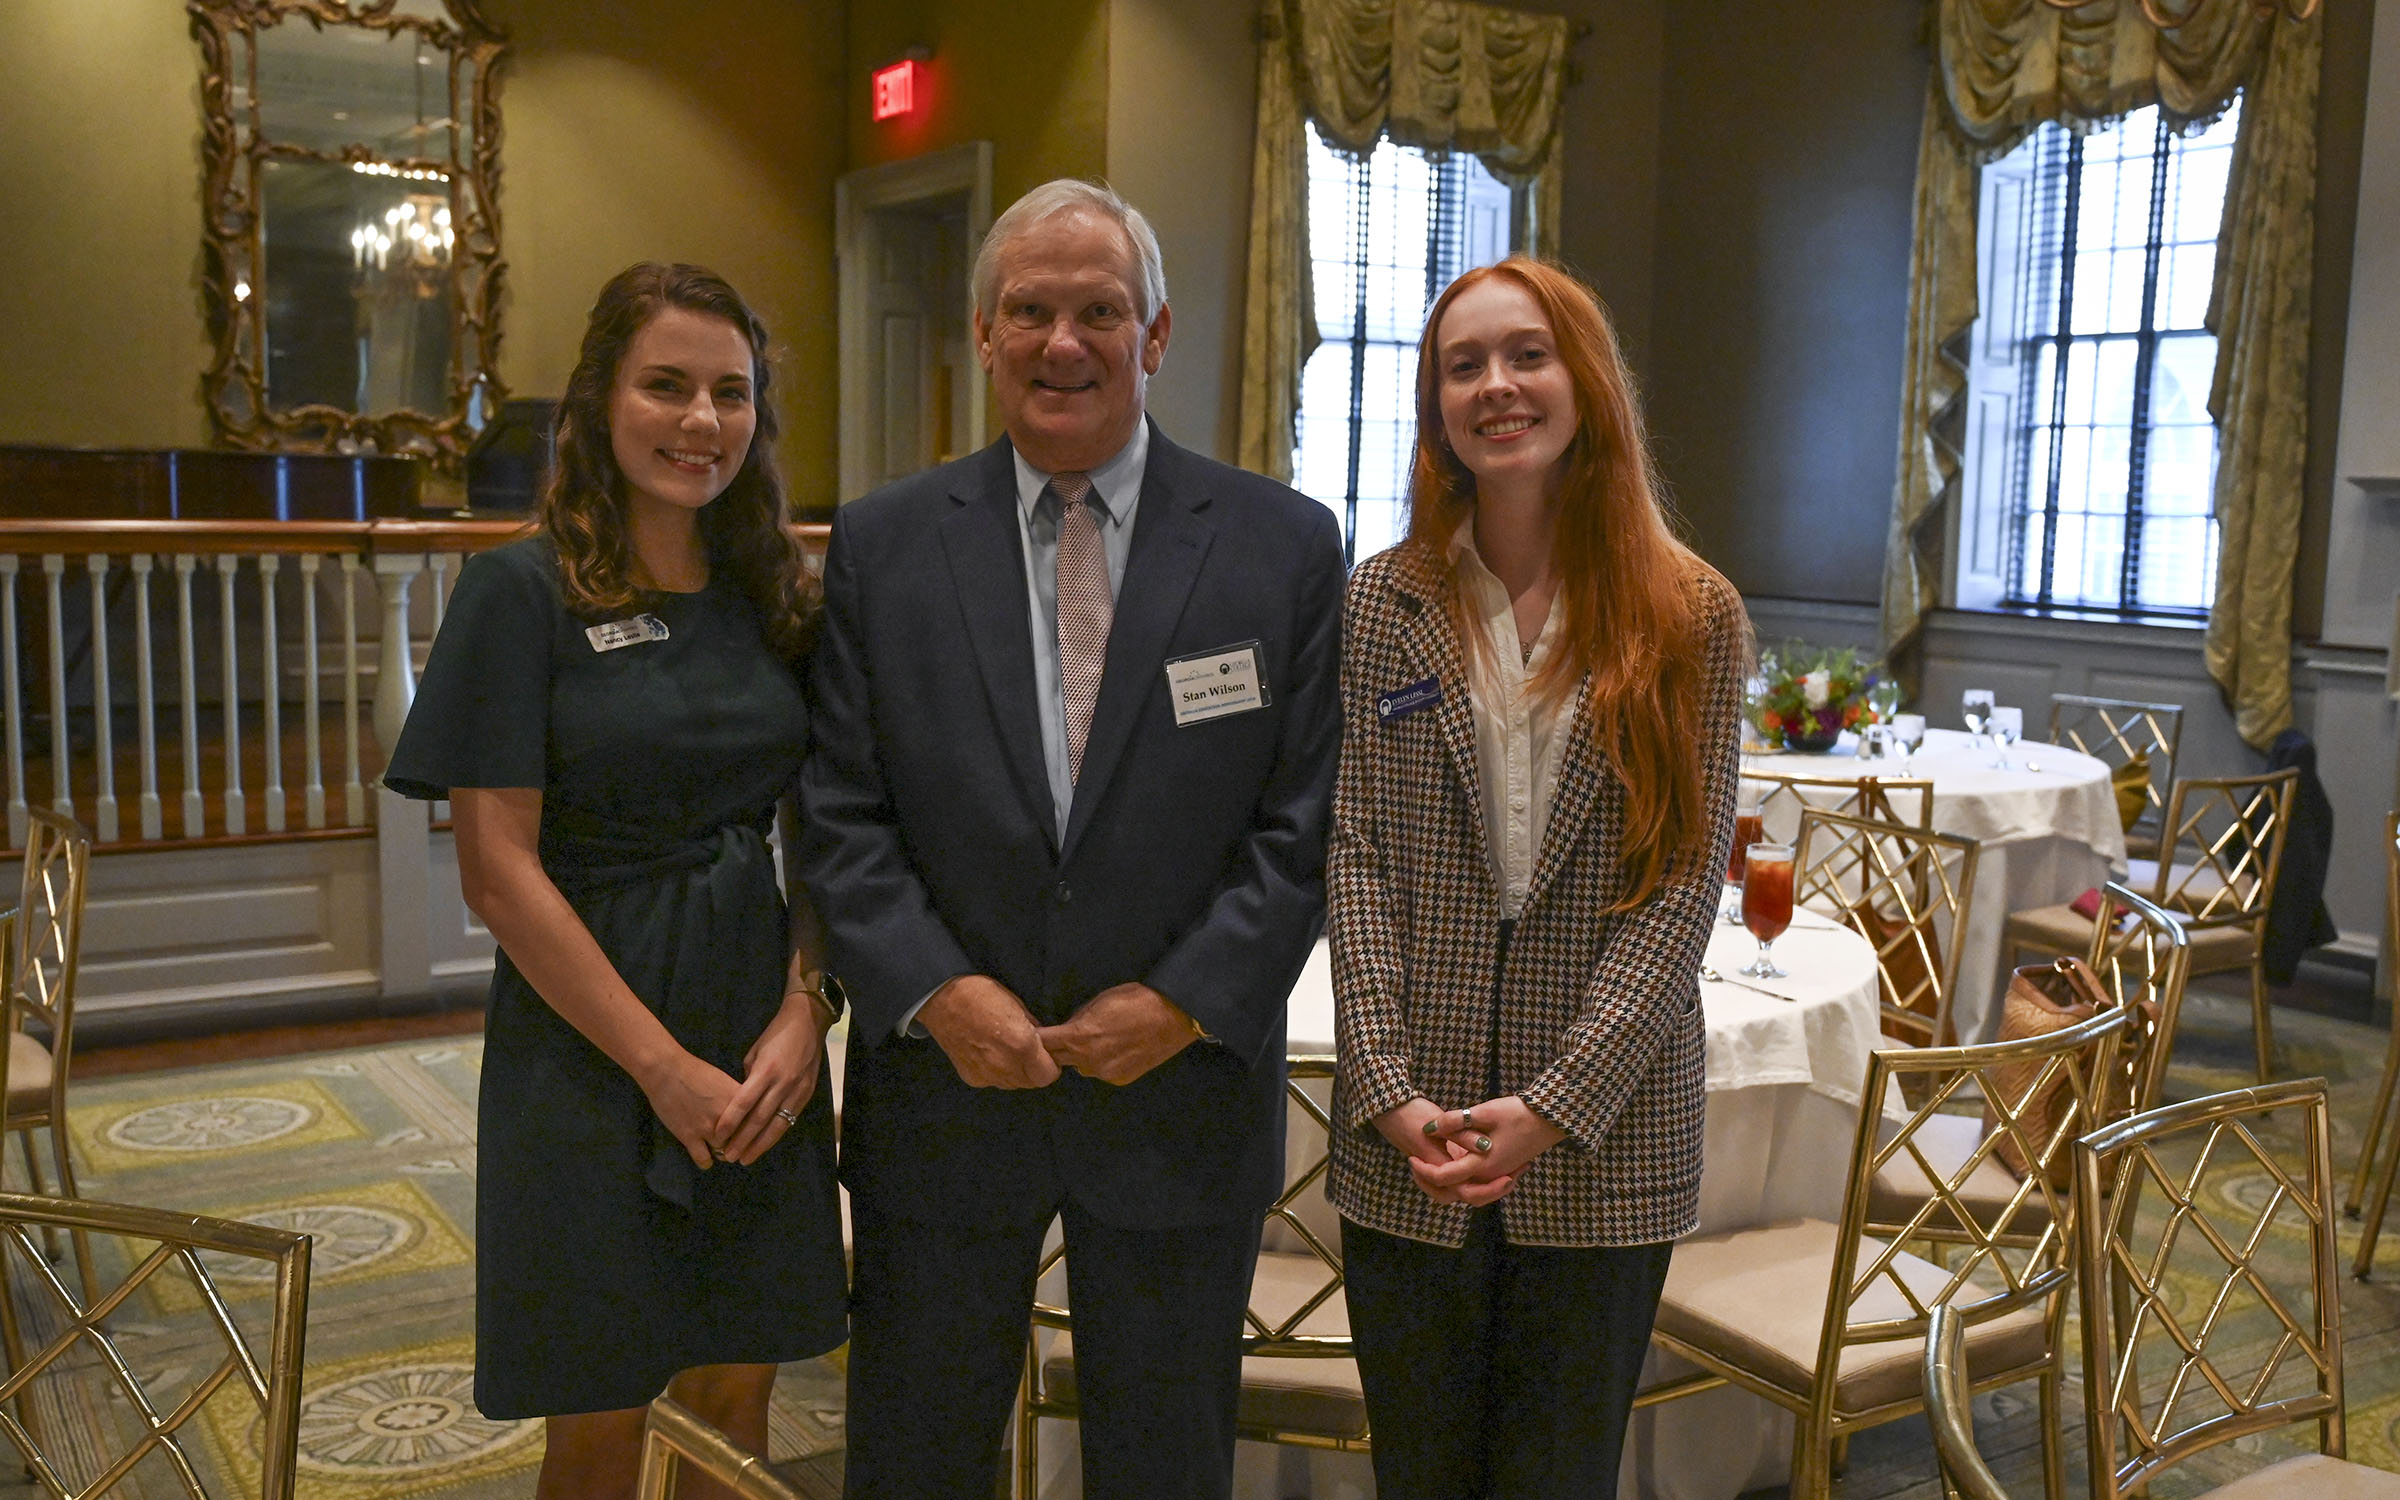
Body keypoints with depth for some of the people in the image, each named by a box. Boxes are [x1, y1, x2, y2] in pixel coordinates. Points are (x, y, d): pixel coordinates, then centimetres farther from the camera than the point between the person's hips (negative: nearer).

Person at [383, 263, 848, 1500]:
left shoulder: (777, 594, 6)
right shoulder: (526, 590, -8)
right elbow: (499, 872, -11)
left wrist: (804, 1013, -8)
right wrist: (664, 1065, -13)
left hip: (764, 1056, 4)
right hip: (588, 1055, -4)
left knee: (735, 1398, 14)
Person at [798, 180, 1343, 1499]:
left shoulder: (1283, 547, -2)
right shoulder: (880, 545, 1)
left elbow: (1308, 817, -4)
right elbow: (840, 812, -2)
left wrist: (1188, 1001, -12)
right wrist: (933, 991, -13)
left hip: (1181, 1090, 0)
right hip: (943, 1091, 1)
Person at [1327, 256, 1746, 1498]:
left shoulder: (1692, 617, -1)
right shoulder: (1381, 604, 2)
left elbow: (1685, 880, -6)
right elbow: (1353, 856, -2)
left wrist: (1558, 1105, -13)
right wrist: (1391, 1090, -11)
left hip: (1605, 1136, -1)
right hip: (1406, 1135, 1)